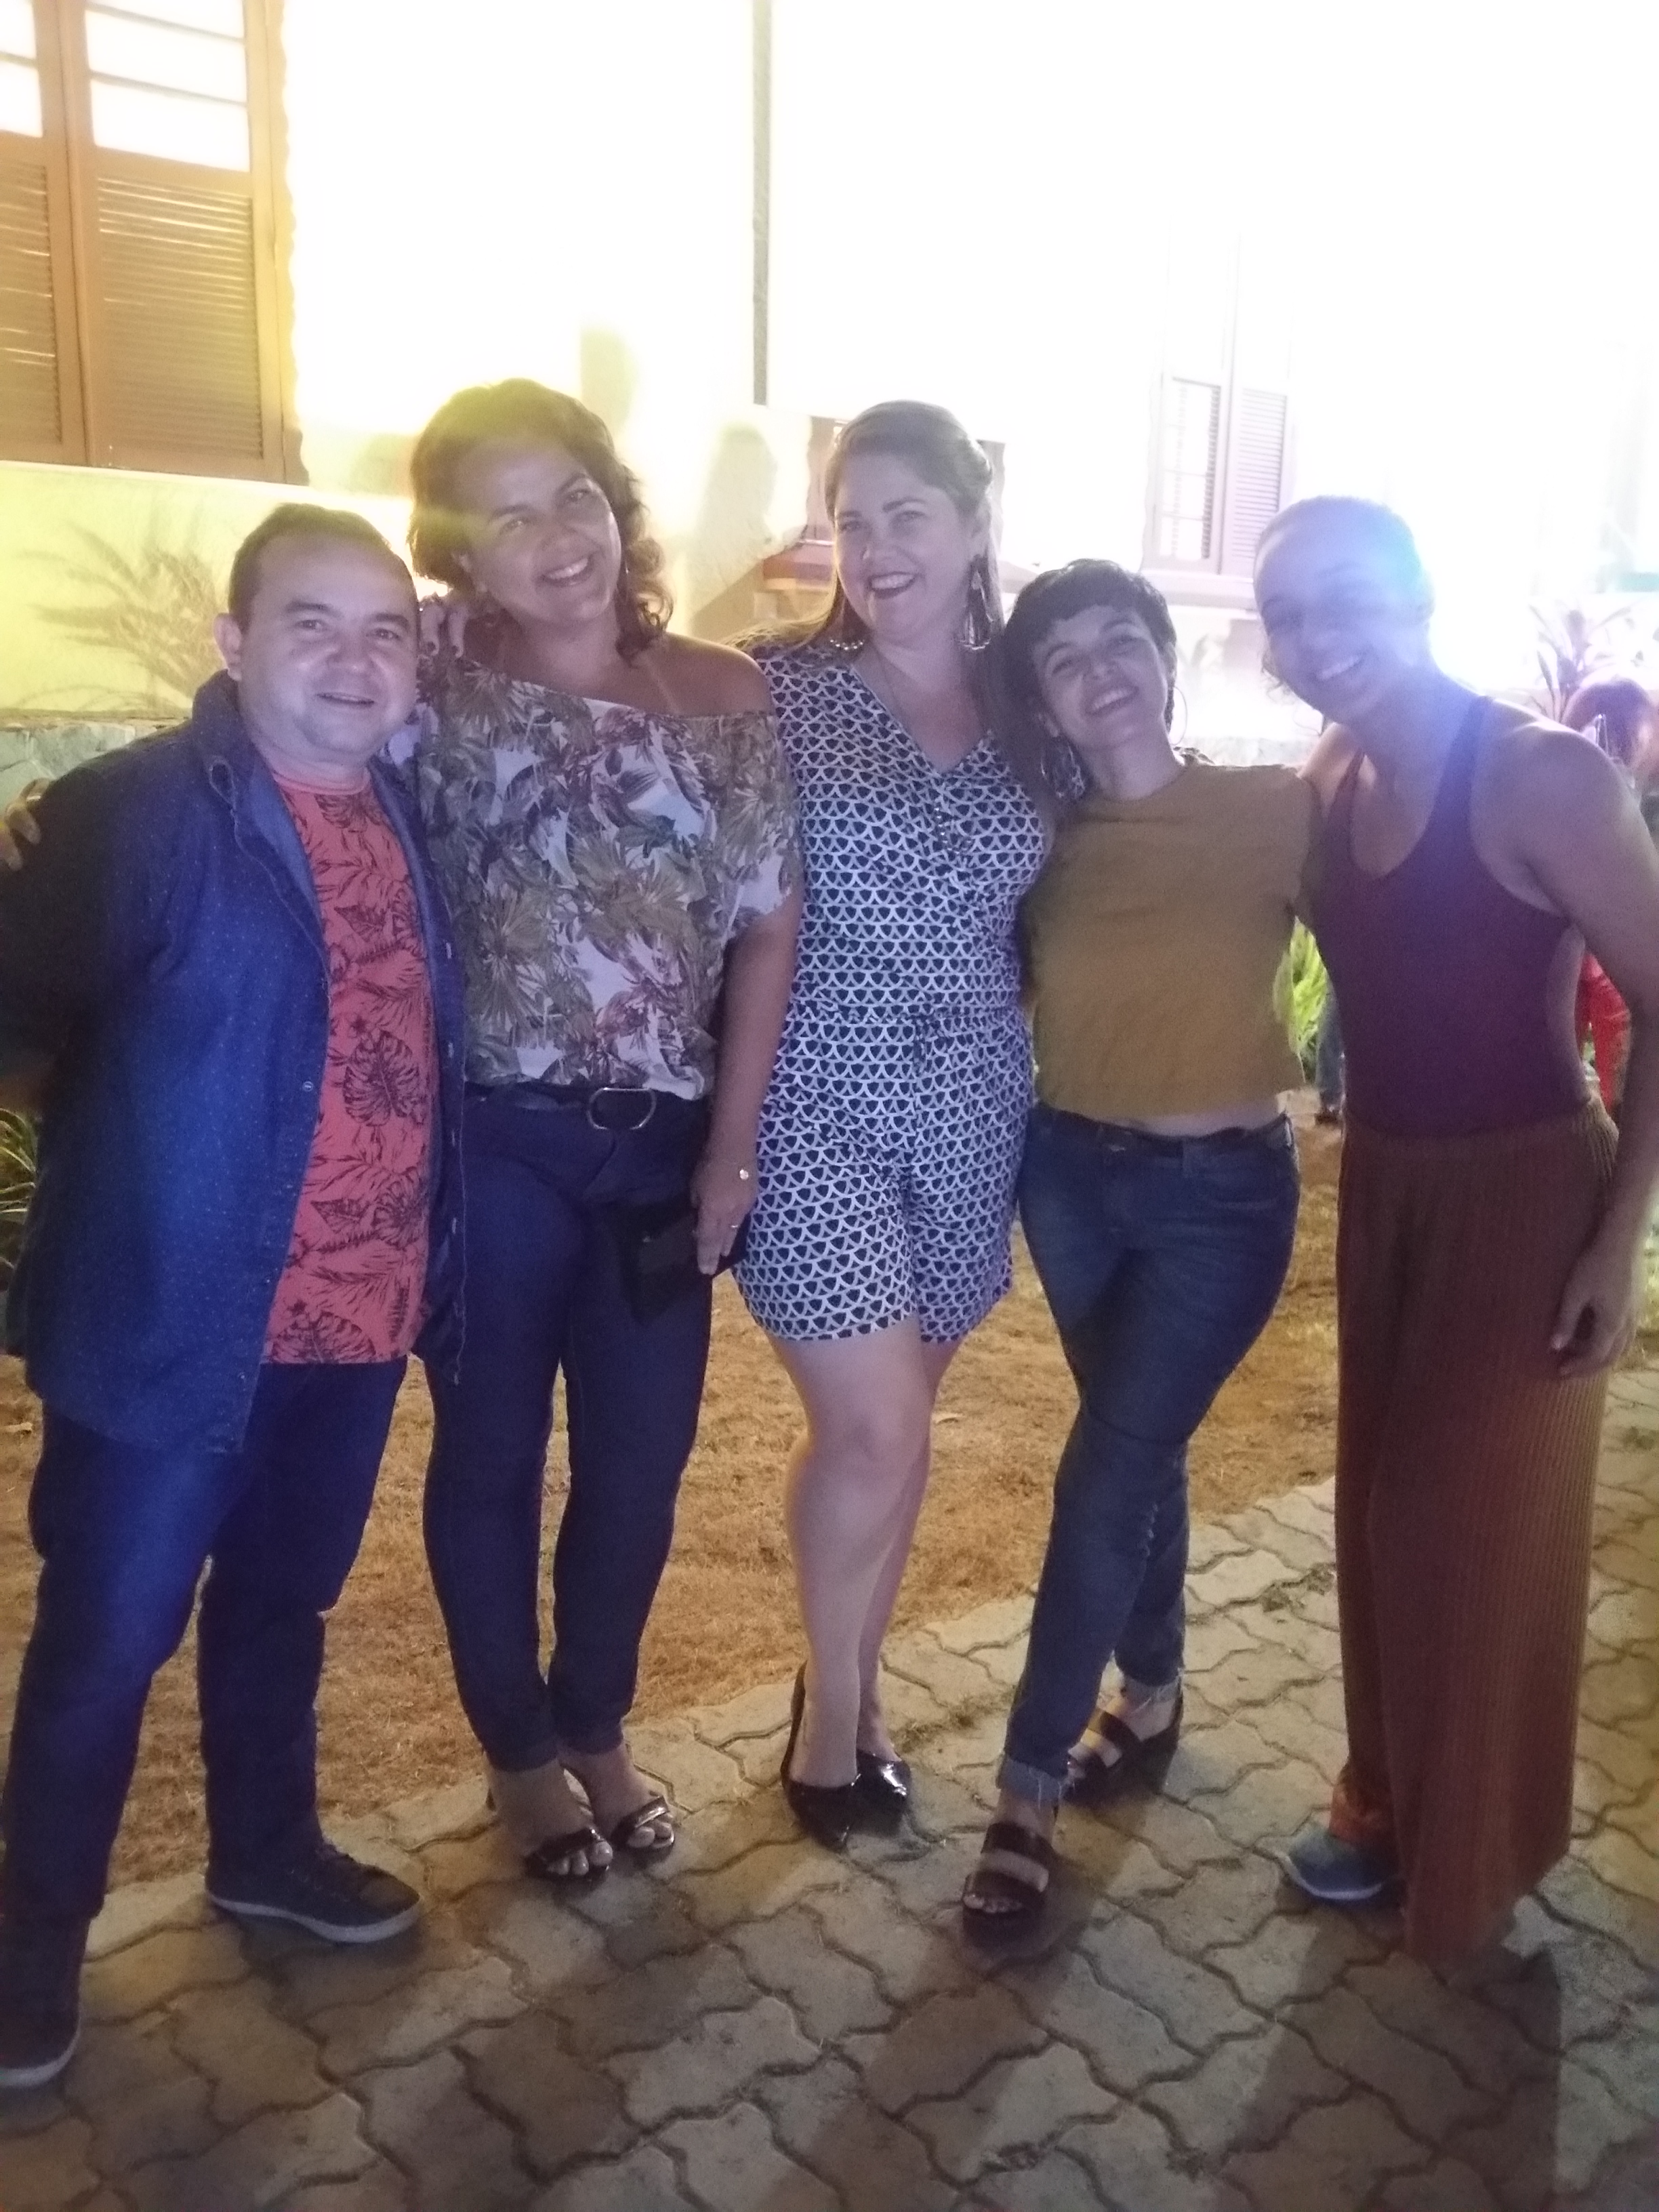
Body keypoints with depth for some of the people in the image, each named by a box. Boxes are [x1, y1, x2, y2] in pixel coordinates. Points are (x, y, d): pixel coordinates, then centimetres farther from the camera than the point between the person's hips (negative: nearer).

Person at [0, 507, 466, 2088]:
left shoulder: (408, 816, 5)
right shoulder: (138, 810, -15)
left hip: (359, 1313, 6)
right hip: (176, 1318, -5)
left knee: (282, 1604, 24)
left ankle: (266, 1849, 45)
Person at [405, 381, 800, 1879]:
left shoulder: (727, 698, 0)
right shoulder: (436, 697, -4)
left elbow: (768, 927, 0)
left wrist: (729, 1152, -1)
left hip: (660, 1145, 2)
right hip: (492, 1140, -2)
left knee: (642, 1461, 12)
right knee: (491, 1453, 12)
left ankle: (598, 1727, 37)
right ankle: (519, 1749, 34)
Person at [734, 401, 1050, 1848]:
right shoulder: (779, 688, -5)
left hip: (971, 1107, 4)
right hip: (815, 1103, -4)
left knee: (895, 1419, 15)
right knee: (874, 1429, -4)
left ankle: (848, 1690, 35)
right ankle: (836, 1705, 23)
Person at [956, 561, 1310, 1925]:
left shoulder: (1276, 810, -10)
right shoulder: (1048, 837, 0)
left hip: (1223, 1193, -4)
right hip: (1071, 1172, 4)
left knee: (1102, 1480, -4)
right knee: (1139, 1457, 19)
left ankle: (1028, 1792, 11)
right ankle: (1152, 1702, 41)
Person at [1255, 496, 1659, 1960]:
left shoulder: (1540, 776, -18)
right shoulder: (1328, 781, 3)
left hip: (1523, 1199, -6)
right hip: (1382, 1190, 7)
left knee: (1483, 1525, 6)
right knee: (1383, 1509, 16)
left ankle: (1469, 1860, 28)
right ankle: (1390, 1805, 37)